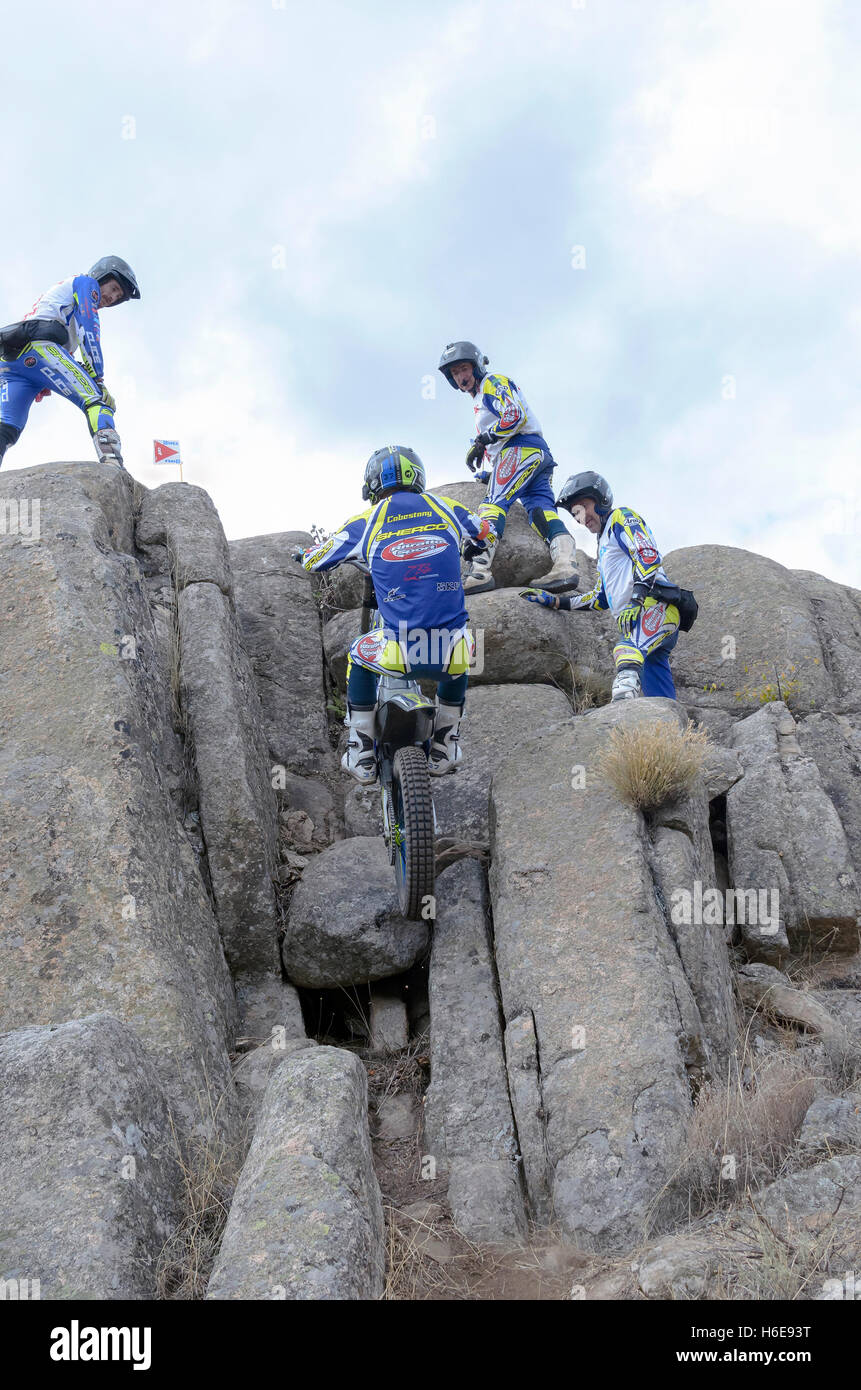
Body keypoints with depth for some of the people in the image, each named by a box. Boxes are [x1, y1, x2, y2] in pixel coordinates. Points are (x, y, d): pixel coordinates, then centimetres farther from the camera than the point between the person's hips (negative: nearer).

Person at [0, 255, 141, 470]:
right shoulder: (85, 283, 16)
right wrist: (97, 380, -7)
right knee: (99, 402, -14)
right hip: (40, 347, -8)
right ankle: (113, 467, -38)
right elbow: (88, 331, -1)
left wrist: (42, 384, 20)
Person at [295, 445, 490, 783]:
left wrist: (305, 553, 43)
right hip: (452, 652, 2)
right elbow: (485, 532, 32)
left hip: (398, 653, -2)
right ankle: (444, 750, 42)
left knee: (358, 657, 32)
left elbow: (314, 561, 18)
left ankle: (361, 758, 31)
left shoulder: (366, 523, 6)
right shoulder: (446, 508, 11)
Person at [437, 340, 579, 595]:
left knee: (493, 504, -20)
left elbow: (516, 415, -12)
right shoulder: (480, 401, 35)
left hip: (521, 448, -10)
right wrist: (486, 474, 23)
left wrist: (482, 441, -13)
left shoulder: (493, 382, 5)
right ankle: (566, 566, -26)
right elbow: (494, 443, 36)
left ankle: (480, 569, -33)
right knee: (542, 513, -7)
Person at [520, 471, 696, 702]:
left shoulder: (622, 517, 7)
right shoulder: (604, 544, 35)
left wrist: (636, 600, -23)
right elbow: (601, 598, 35)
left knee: (626, 654, -40)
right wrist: (554, 601, 30)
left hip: (655, 607, -10)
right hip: (634, 619, 10)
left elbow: (649, 556, -11)